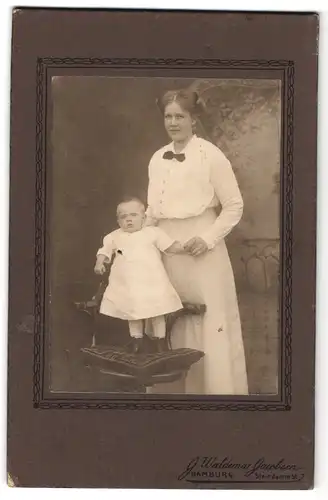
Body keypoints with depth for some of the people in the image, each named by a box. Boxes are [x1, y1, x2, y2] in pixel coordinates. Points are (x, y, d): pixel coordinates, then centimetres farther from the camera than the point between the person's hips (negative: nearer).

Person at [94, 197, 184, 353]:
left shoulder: (152, 232, 2)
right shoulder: (115, 237, 11)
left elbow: (171, 246, 2)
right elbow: (105, 251, 15)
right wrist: (99, 263, -3)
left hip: (152, 281, -2)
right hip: (128, 284, 3)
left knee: (156, 312, 2)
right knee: (133, 312, 9)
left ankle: (160, 340, 13)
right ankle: (137, 340, 20)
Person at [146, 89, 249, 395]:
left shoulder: (210, 154, -7)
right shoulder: (157, 159, 10)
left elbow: (234, 205, -6)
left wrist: (208, 238, -14)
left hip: (201, 248, -5)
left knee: (210, 323, -2)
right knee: (174, 324, 9)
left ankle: (219, 388, 9)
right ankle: (180, 388, 21)